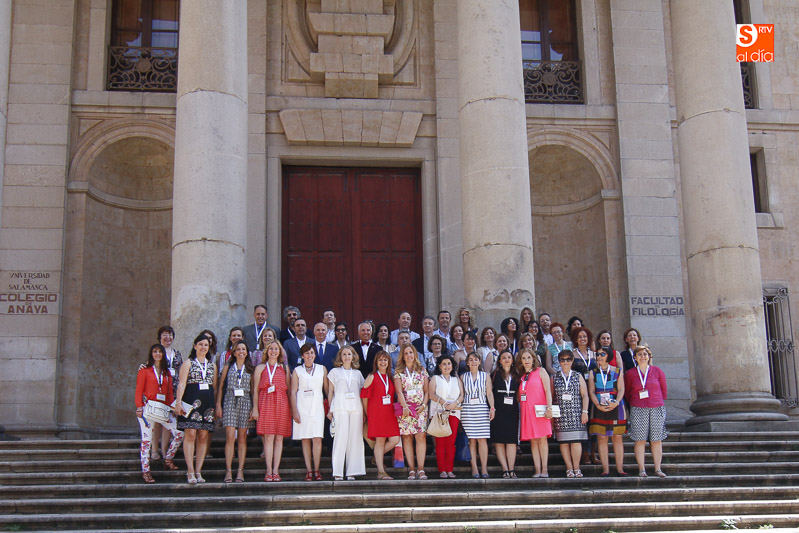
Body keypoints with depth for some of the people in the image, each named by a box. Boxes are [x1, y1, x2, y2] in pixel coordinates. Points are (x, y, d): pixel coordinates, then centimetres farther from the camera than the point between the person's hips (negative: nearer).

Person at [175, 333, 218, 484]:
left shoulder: (212, 365, 18)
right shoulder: (188, 363, 6)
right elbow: (182, 384, -3)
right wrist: (179, 402, -15)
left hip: (207, 403, 4)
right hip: (191, 402, -4)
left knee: (203, 437, 1)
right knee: (191, 434, -11)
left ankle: (198, 471, 5)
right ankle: (190, 472, -10)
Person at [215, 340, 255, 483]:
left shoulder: (250, 369, 12)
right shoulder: (228, 366, 11)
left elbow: (253, 390, 10)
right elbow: (221, 386, 10)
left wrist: (254, 408, 2)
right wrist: (218, 405, 2)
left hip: (245, 403, 1)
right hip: (230, 402, -1)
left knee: (242, 438, 1)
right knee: (230, 437, -9)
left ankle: (240, 471, 3)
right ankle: (228, 471, -8)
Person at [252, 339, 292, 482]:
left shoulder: (284, 368, 15)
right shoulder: (260, 368, 11)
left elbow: (289, 389, 13)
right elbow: (255, 389, 7)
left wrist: (292, 407, 5)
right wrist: (255, 408, -2)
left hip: (282, 404, 2)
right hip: (266, 404, -2)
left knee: (279, 438, -1)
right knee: (268, 437, -8)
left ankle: (276, 471, 2)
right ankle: (269, 471, -5)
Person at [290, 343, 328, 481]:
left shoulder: (322, 369, 12)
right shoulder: (297, 371, 8)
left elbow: (327, 389, 11)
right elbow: (293, 392, 4)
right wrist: (294, 410, -5)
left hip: (317, 406, 0)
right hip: (302, 406, 0)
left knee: (317, 439, -9)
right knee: (305, 440, 0)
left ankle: (316, 470, -2)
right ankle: (308, 471, 4)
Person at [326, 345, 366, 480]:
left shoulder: (358, 373, 18)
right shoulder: (334, 372, 12)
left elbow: (362, 392, 17)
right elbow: (330, 392, 9)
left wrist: (364, 412, 8)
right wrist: (330, 410, 0)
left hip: (356, 408, 3)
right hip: (340, 407, -3)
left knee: (355, 438, -3)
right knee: (340, 437, -10)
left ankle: (352, 471, 1)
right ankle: (338, 473, -9)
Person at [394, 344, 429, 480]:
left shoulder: (422, 371, 12)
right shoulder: (399, 372, 7)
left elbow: (426, 391, 10)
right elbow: (399, 391, -3)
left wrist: (423, 405, -5)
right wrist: (405, 407, -16)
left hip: (420, 408, 1)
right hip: (405, 409, -1)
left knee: (421, 436, -10)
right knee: (407, 437, -2)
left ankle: (421, 469, -11)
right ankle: (411, 470, 0)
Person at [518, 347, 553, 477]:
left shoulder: (540, 371, 5)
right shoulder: (522, 376, 19)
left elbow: (548, 391, -4)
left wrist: (549, 408, -14)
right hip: (526, 411, 5)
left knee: (542, 438, -7)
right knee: (533, 440, 2)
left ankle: (544, 470, -6)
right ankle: (537, 470, 1)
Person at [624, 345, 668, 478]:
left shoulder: (658, 371, 6)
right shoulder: (630, 373, 5)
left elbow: (664, 390, 14)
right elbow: (626, 392, 15)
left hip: (657, 409, 1)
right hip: (638, 410, -1)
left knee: (657, 440, 2)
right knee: (640, 440, -3)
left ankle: (658, 469, 6)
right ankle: (641, 469, 2)